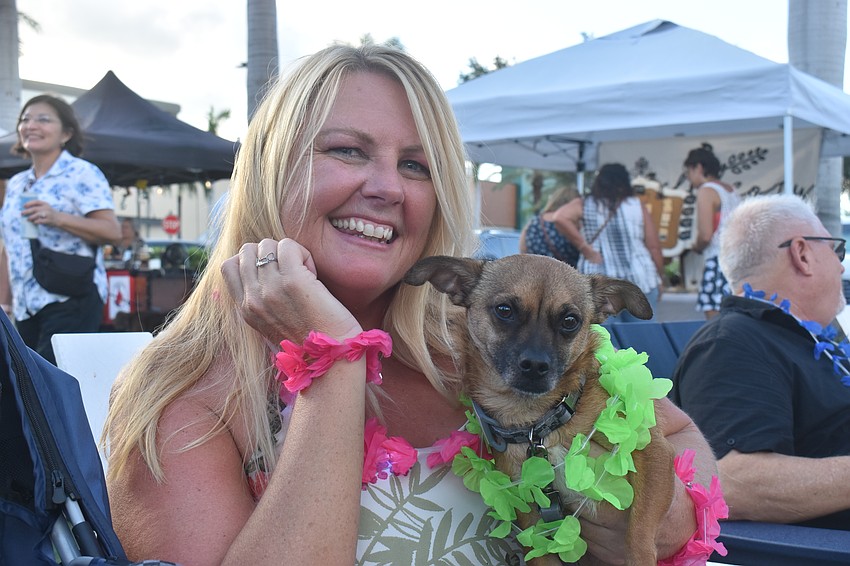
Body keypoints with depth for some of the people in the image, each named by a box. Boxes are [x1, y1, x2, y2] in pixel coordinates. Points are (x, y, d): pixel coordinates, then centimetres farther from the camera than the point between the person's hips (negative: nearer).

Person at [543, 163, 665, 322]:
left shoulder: (583, 206, 2)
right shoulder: (637, 206, 4)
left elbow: (559, 218, -18)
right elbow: (654, 247, 4)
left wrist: (585, 248, -12)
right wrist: (658, 279, 16)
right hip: (639, 281, 1)